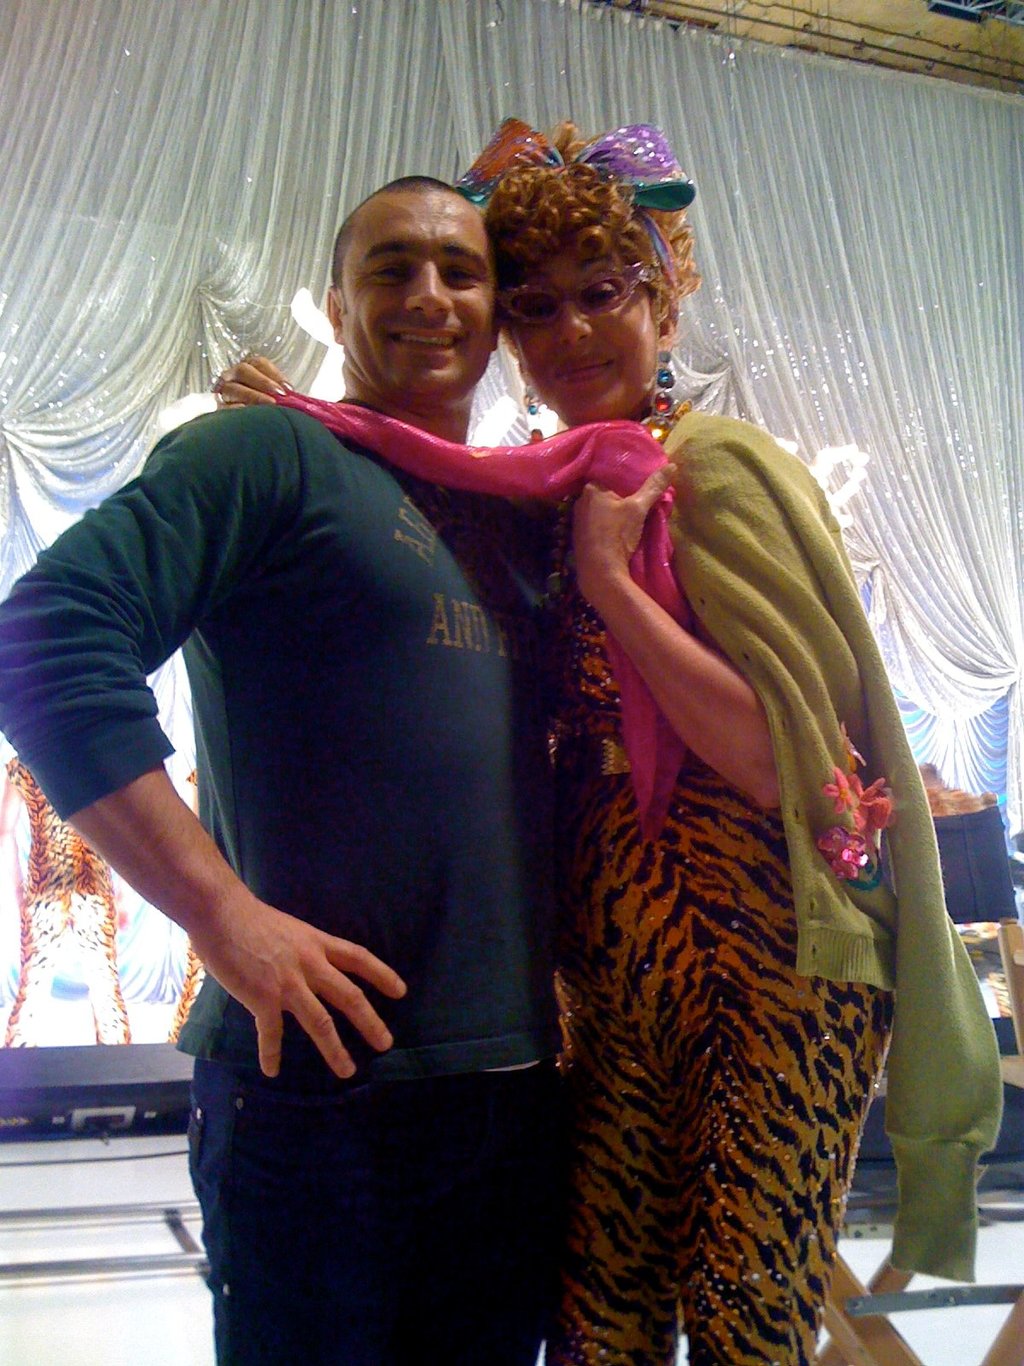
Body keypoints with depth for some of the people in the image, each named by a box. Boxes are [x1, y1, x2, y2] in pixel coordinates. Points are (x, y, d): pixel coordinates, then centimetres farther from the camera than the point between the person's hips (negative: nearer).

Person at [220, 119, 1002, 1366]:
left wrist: (608, 578, -18)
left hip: (761, 968, -6)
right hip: (622, 977, 6)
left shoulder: (715, 469, -10)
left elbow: (779, 758, -18)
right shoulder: (561, 491, 10)